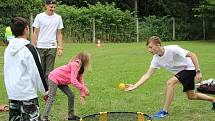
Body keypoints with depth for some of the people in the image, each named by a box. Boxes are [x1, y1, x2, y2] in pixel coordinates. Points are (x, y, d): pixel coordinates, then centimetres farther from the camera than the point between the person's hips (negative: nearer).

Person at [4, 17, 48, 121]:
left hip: (11, 92, 8)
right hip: (27, 93, -8)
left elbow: (6, 71, 13)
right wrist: (45, 91, -2)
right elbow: (36, 73, -12)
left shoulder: (8, 49, 7)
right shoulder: (29, 49, -14)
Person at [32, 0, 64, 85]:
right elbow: (35, 33, 2)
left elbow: (59, 34, 8)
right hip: (40, 47, -1)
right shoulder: (39, 17, 0)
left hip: (52, 47, 1)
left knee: (49, 70, 3)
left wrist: (60, 48, 2)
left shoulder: (58, 18, 5)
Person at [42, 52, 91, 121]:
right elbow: (73, 81, -34)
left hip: (61, 80, 9)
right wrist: (84, 88, -33)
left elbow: (80, 81, 4)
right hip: (54, 78, -9)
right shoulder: (75, 65, -27)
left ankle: (71, 115, 17)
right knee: (51, 98, -10)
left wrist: (82, 95, -2)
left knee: (71, 95, 7)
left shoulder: (80, 67, 3)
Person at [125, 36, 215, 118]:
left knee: (170, 82, -26)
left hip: (189, 68, -8)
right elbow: (148, 75, -9)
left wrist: (198, 71, -26)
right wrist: (135, 86, -19)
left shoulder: (172, 49, -29)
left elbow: (192, 55, -24)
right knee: (191, 96, 15)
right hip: (180, 72, 8)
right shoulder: (156, 59, -9)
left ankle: (165, 111, -16)